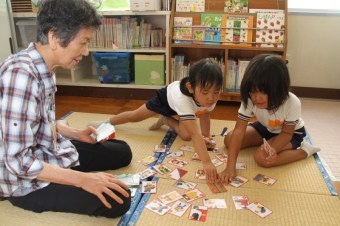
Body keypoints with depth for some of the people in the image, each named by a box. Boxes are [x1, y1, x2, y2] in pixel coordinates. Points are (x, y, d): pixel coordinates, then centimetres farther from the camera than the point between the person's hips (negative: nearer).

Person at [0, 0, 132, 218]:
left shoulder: (44, 67, 0)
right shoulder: (21, 73, -30)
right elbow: (19, 161, -30)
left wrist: (78, 134, 2)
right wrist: (82, 179, -28)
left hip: (49, 151, 9)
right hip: (26, 179, -9)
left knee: (122, 151, 14)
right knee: (118, 199, -20)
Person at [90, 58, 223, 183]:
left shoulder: (211, 95, -37)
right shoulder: (182, 99, -53)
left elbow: (205, 115, -15)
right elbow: (195, 134, -59)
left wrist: (205, 136, -18)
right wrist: (206, 162, -66)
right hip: (166, 96, -4)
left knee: (186, 135, -9)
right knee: (134, 116, 10)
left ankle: (166, 120, 23)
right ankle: (107, 122, 40)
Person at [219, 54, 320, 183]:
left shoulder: (292, 103, -36)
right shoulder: (249, 100, -30)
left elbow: (286, 133, -20)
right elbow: (239, 131, -33)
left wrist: (272, 148, -41)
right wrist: (230, 166, -41)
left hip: (293, 132, -4)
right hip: (265, 128, 5)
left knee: (262, 158, -29)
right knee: (229, 140, -9)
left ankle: (304, 150, -7)